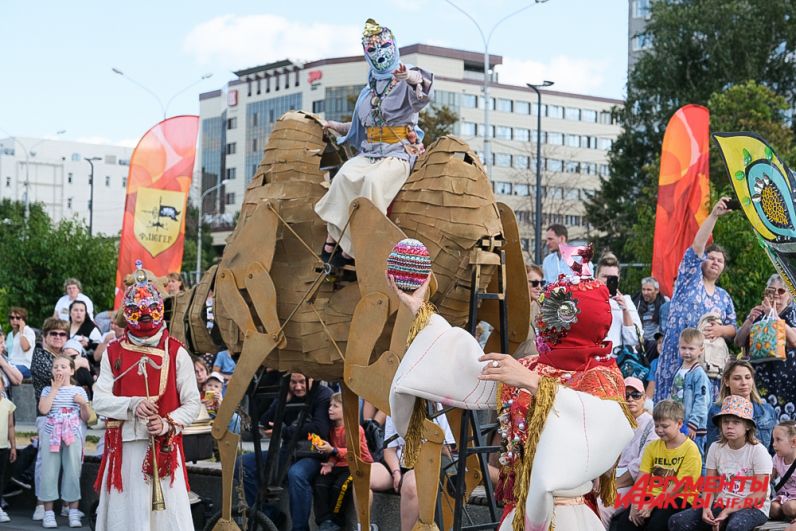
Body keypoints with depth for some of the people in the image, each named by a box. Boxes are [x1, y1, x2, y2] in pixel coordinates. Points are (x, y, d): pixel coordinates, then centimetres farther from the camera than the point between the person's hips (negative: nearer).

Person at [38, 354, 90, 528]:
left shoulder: (79, 391, 8)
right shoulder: (48, 390, 7)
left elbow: (85, 418, 9)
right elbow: (43, 409, -12)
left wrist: (83, 403, -10)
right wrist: (55, 388, -7)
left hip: (73, 437, 0)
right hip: (51, 436, 0)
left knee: (73, 473, 0)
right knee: (49, 473, -2)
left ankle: (73, 512, 6)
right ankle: (48, 513, 3)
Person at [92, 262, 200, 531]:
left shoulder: (176, 353, 3)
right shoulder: (113, 353, 9)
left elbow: (192, 404, 2)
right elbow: (100, 400, 0)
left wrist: (167, 424, -15)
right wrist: (132, 405, -17)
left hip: (165, 449, -2)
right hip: (124, 448, 2)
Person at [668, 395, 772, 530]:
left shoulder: (758, 451, -9)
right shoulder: (715, 448, 4)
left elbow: (760, 494, -13)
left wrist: (727, 511, -19)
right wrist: (706, 508, -18)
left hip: (753, 508, -5)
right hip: (721, 504, 5)